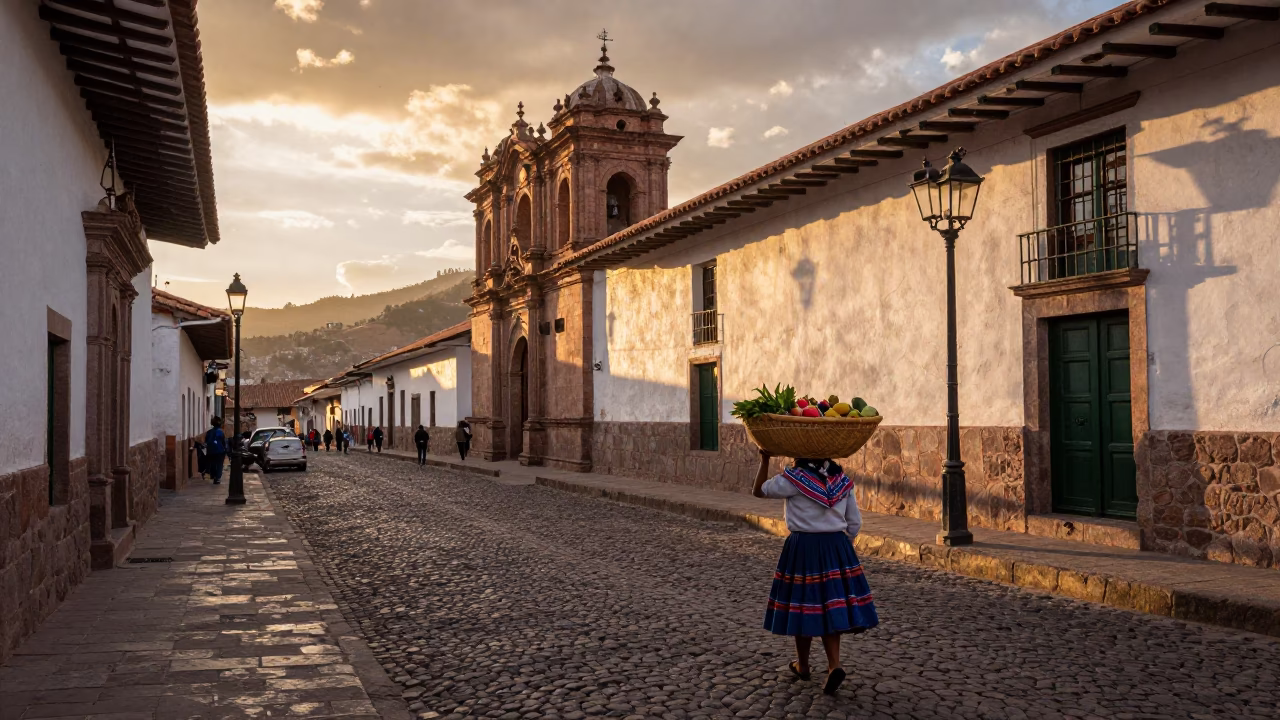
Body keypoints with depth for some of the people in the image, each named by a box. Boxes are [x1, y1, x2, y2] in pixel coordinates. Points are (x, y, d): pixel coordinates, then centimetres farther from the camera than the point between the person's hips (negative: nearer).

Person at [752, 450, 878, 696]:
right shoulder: (842, 479, 3)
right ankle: (834, 665, -7)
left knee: (803, 605, 10)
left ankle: (802, 665, 25)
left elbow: (758, 491, 1)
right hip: (837, 547, 4)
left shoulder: (794, 479, -12)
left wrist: (765, 460, 6)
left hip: (803, 548, -4)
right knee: (831, 608, 8)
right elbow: (855, 522, 7)